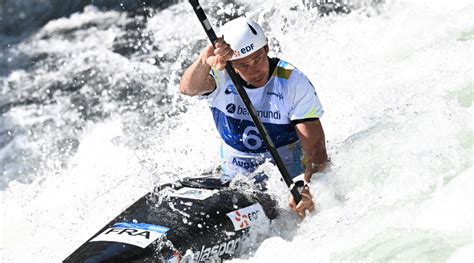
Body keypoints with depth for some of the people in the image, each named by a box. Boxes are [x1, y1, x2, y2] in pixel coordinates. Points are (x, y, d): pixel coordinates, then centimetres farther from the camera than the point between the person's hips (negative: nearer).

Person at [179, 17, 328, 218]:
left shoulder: (294, 83, -19)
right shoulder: (220, 76, -14)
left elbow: (316, 148, -22)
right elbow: (188, 89, -38)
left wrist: (307, 188, -41)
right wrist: (204, 61, -59)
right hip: (235, 179, 2)